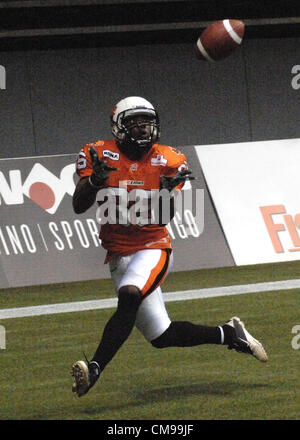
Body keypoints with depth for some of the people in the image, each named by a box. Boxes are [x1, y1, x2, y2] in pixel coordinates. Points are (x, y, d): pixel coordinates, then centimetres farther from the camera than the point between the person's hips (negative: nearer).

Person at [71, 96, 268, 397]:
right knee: (162, 336, 5)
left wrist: (167, 191, -26)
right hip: (119, 256, 2)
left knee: (129, 297, -35)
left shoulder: (167, 161, -2)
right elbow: (78, 207, -9)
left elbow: (164, 218, -7)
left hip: (153, 249, -2)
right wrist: (95, 179, -26)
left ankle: (95, 368, -40)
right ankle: (228, 334, 26)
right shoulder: (100, 156, -2)